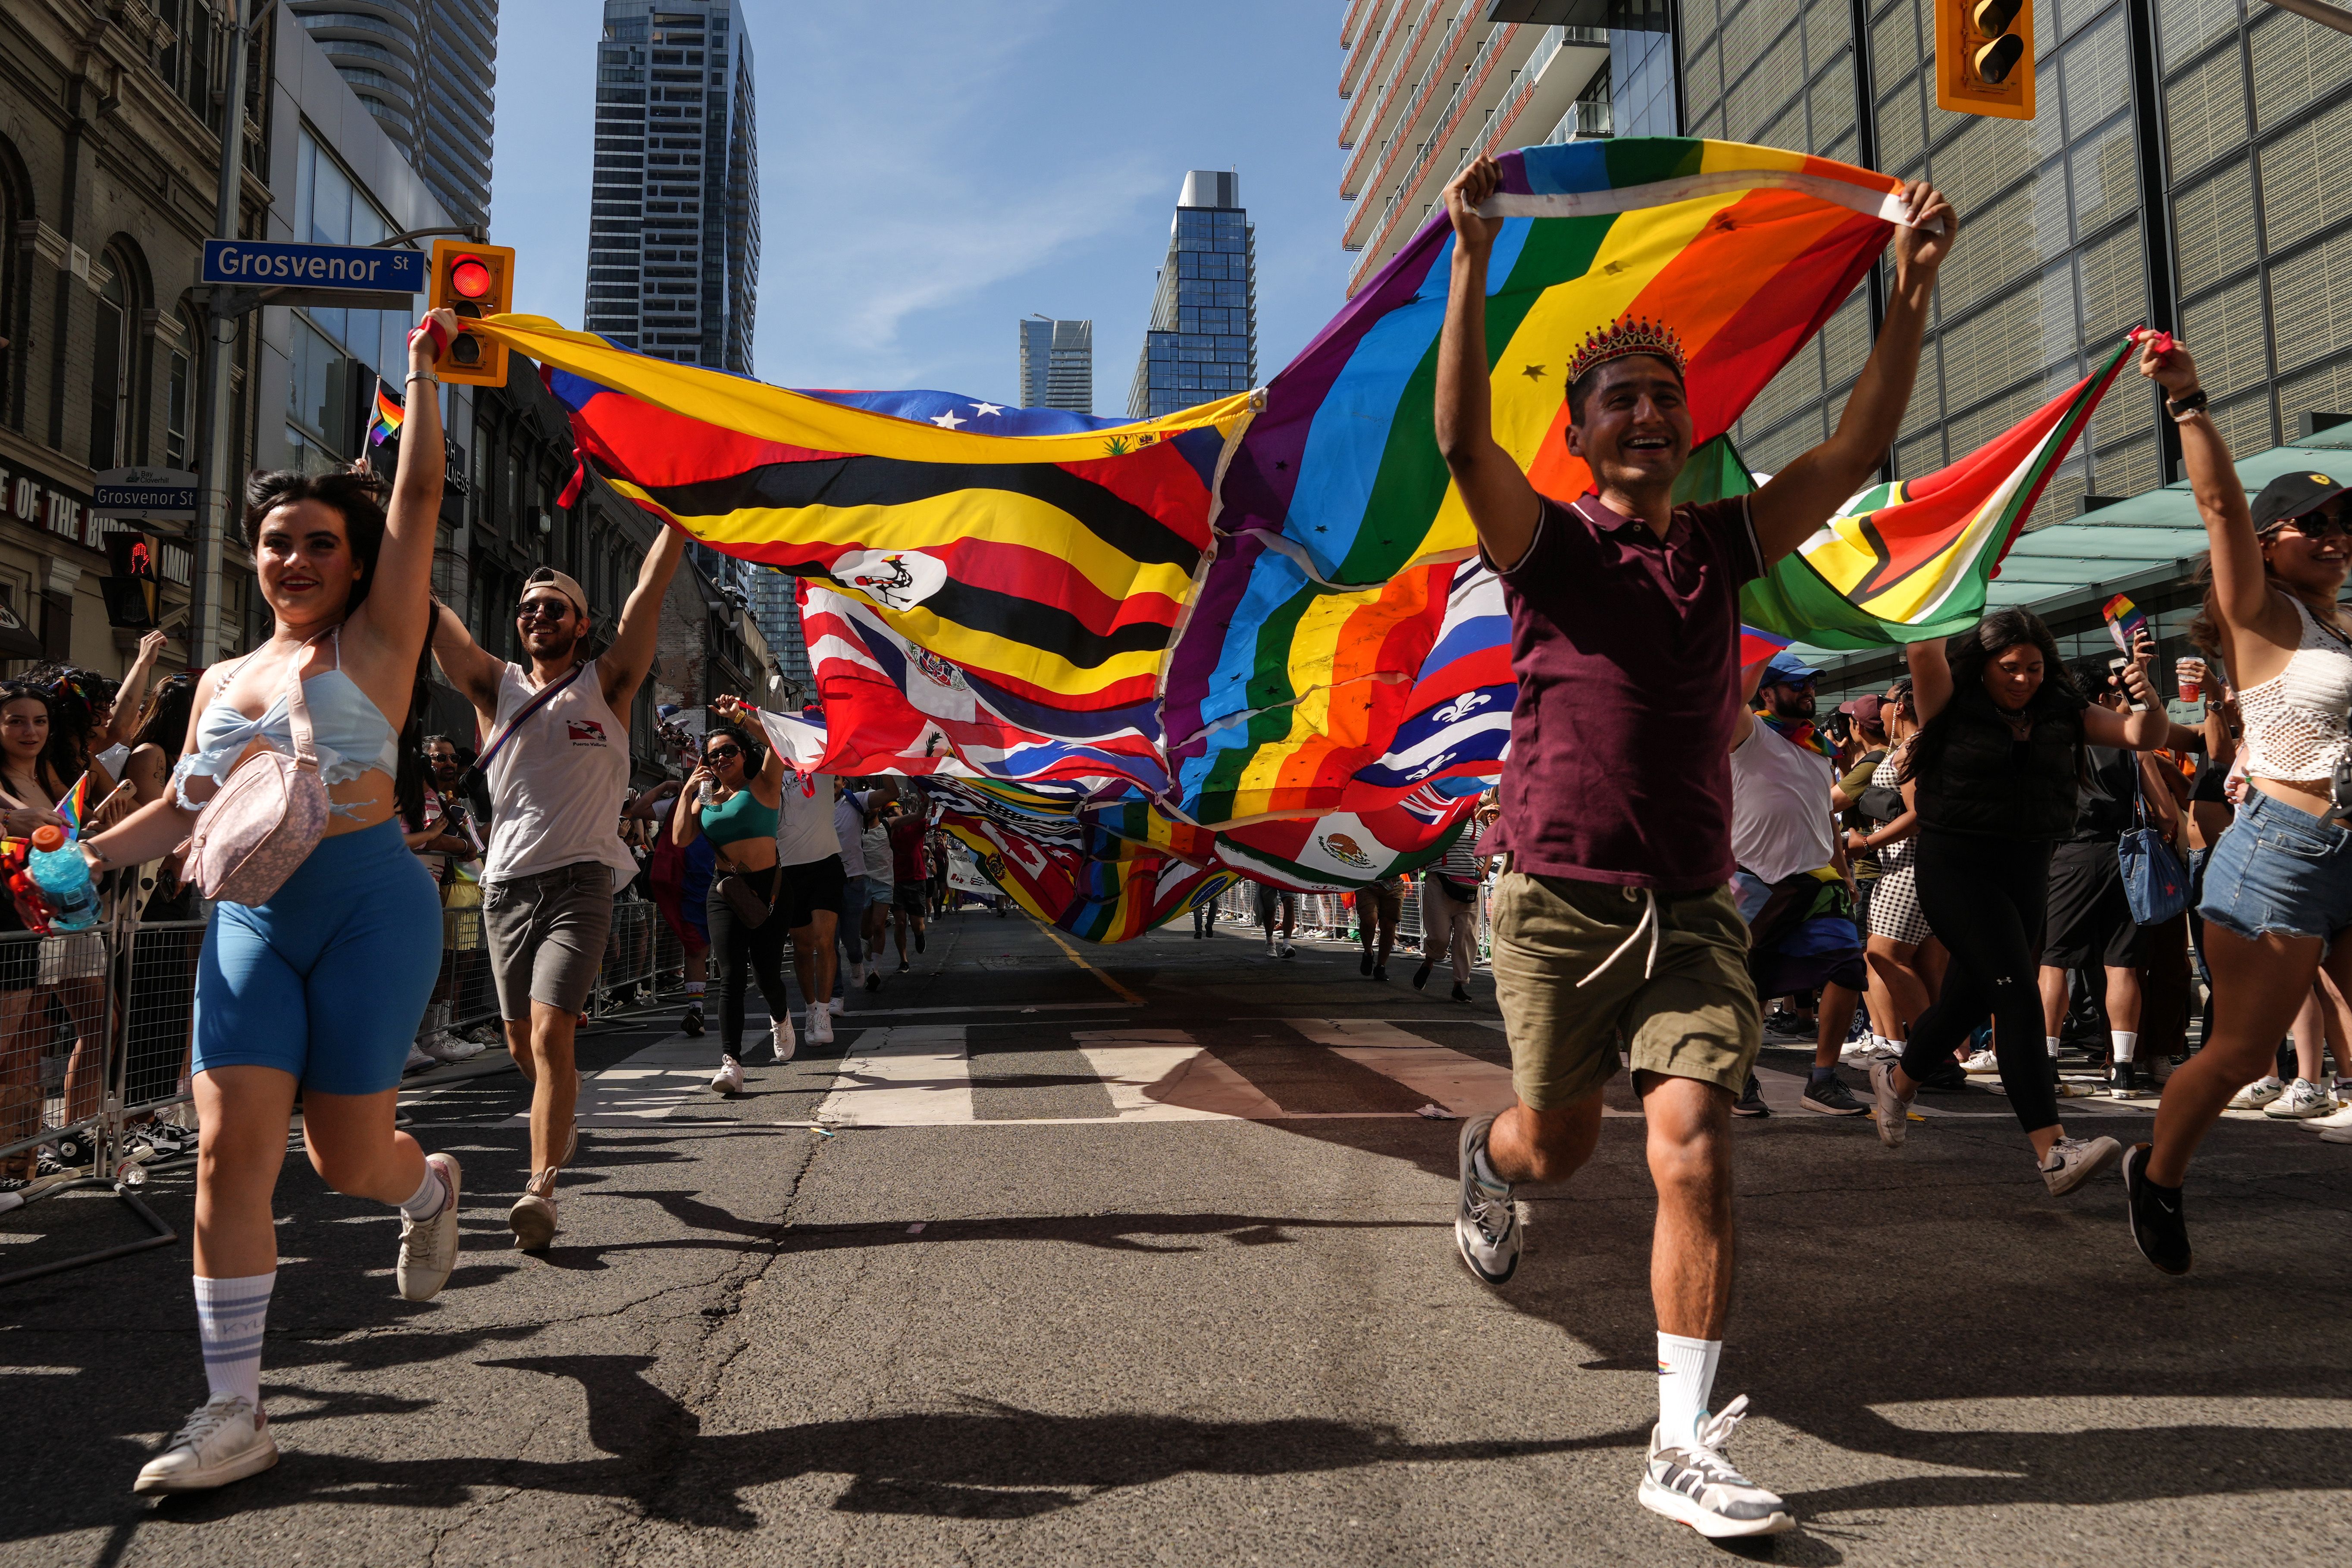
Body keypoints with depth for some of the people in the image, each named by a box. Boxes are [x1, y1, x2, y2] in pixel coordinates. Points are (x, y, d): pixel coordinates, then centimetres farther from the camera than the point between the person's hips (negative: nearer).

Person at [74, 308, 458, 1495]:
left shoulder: (373, 641, 2)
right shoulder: (224, 679, 18)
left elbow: (416, 499, -5)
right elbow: (177, 810, 24)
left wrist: (422, 375, -4)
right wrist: (80, 859, 10)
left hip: (369, 909, -5)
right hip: (248, 922, 5)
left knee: (346, 1157, 0)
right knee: (232, 1146, -6)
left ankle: (427, 1185, 40)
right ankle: (233, 1415, 2)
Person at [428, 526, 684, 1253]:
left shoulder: (606, 685, 4)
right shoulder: (495, 686, 11)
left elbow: (650, 588, -3)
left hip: (579, 880, -4)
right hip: (506, 884, 4)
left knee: (550, 1033, -17)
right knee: (521, 1041, 15)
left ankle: (540, 1187, -18)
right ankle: (565, 1113, 45)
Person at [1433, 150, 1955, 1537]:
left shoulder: (1726, 547, 10)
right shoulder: (1548, 545, -3)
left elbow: (1858, 449, 5)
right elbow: (1463, 437, -20)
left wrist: (1913, 291, -3)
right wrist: (1474, 261, -27)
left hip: (1694, 909, 3)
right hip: (1561, 903, -2)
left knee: (1695, 1152, -9)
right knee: (1562, 1145, 13)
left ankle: (1684, 1450, 1)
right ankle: (1487, 1160, 51)